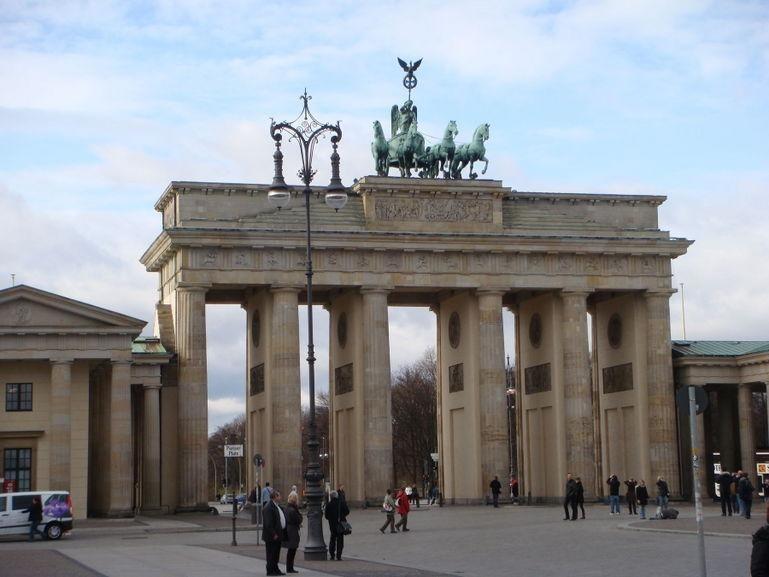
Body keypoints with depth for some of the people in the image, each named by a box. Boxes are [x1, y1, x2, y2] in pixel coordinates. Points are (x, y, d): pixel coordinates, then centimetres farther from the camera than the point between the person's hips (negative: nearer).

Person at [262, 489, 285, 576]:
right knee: (271, 553, -3)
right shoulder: (268, 507, -18)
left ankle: (275, 569, 23)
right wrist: (273, 534, -23)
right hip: (272, 536, -10)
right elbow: (268, 523, -23)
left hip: (277, 535, 10)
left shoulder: (276, 506, 16)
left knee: (276, 553, 16)